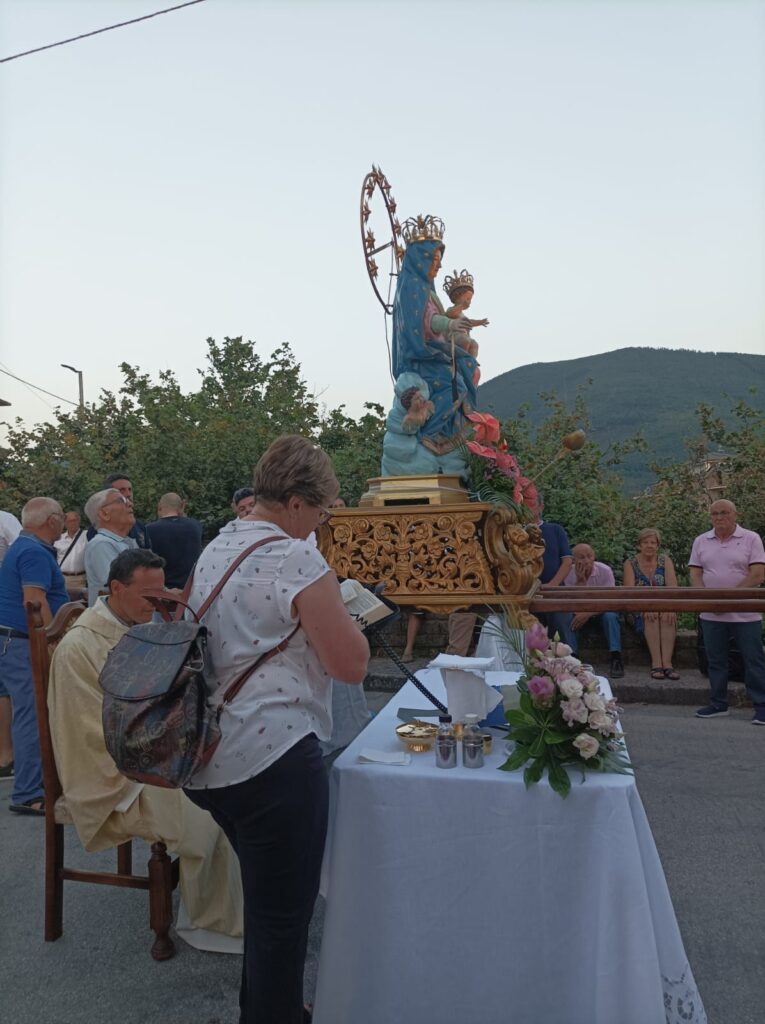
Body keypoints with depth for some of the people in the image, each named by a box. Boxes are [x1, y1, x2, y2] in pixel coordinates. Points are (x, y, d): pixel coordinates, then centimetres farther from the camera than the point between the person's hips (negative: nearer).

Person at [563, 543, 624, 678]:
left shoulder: (605, 571, -20)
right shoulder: (569, 574, -15)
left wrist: (588, 614, -35)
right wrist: (580, 580, -32)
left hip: (602, 610, -1)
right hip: (581, 611, 1)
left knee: (610, 616, -34)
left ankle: (616, 659, -31)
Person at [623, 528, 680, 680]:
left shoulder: (665, 561, 5)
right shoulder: (630, 563, 0)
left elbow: (672, 587, -10)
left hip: (663, 607, 1)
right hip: (639, 611, -1)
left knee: (667, 616, -32)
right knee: (651, 616, -33)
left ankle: (667, 663, -37)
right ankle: (656, 663, -38)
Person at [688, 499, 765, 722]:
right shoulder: (701, 541, 9)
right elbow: (695, 574, 6)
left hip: (745, 614, -4)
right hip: (711, 614, 4)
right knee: (715, 661, 10)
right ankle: (718, 704, 21)